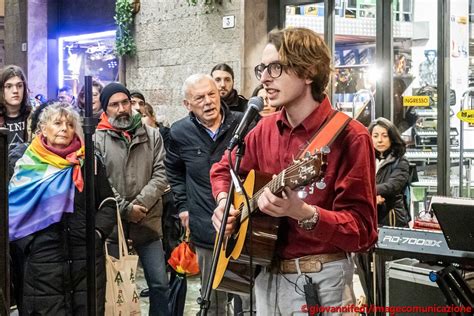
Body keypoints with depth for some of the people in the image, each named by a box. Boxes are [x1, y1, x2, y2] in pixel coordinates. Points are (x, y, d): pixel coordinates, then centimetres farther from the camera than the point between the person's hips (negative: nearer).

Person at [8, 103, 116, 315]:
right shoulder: (28, 164, 4)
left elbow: (108, 203, 9)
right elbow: (13, 209, 5)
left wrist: (98, 232, -5)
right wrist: (29, 242, -5)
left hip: (87, 257, 1)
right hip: (43, 260, -1)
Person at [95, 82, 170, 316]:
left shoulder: (152, 135, 7)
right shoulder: (97, 139, -1)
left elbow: (160, 176, 1)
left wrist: (141, 204, -12)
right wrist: (125, 208, -13)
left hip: (149, 223, 2)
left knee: (159, 284, 6)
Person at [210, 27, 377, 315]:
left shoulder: (349, 137, -16)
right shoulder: (266, 129, 3)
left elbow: (363, 231, -19)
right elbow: (224, 168, 20)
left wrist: (303, 213, -34)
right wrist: (224, 202, 0)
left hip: (320, 280, -5)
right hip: (266, 275, 6)